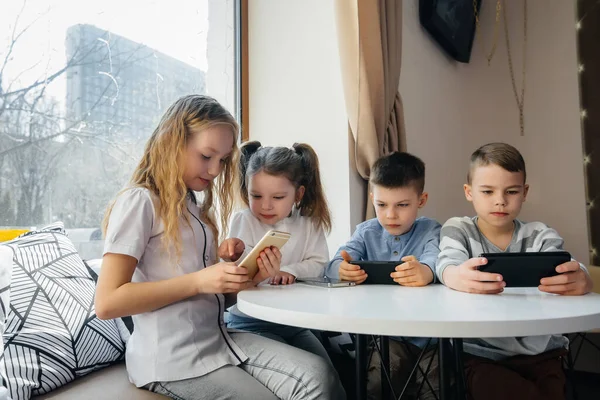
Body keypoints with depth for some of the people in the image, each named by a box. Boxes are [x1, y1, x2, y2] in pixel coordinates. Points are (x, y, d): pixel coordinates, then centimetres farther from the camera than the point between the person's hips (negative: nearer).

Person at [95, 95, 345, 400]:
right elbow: (107, 303, -16)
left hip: (220, 339, 6)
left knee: (318, 376, -15)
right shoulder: (139, 202, -7)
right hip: (172, 358, -6)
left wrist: (248, 278, -6)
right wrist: (197, 281, -20)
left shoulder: (197, 207, 17)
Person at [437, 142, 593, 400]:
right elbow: (447, 264, -21)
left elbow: (565, 272, -15)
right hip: (481, 354, -2)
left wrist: (581, 281, -41)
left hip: (541, 352, 2)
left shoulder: (541, 236, 4)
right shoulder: (457, 229, 0)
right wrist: (457, 277, -46)